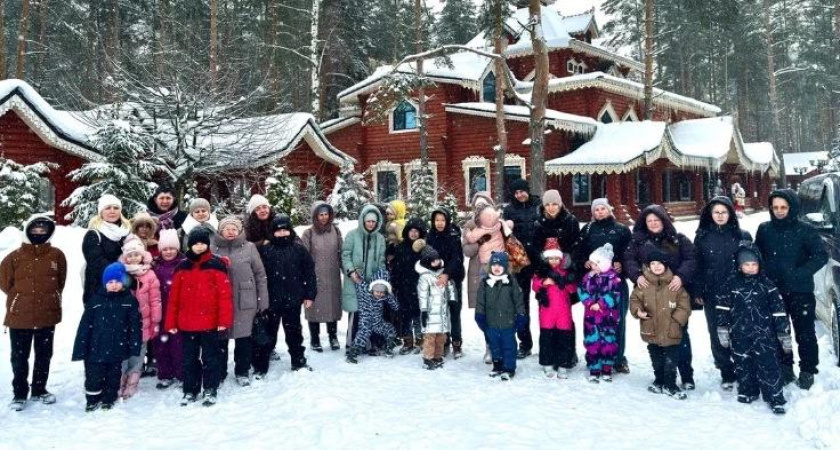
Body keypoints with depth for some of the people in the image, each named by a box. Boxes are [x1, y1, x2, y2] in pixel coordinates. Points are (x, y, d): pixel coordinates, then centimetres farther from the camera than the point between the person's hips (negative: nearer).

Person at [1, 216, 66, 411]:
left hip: (48, 315, 2)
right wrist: (21, 299, 4)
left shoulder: (57, 255, -2)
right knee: (19, 357, 8)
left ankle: (39, 390, 28)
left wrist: (49, 298, 6)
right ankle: (19, 393, 22)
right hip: (19, 316, -1)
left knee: (44, 355, 13)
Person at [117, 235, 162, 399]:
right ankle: (118, 387, 14)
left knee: (136, 359, 10)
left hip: (142, 324, 0)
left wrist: (156, 322, -2)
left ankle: (131, 387, 20)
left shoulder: (150, 275, -2)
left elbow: (155, 300, -1)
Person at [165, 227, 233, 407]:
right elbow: (174, 296, 6)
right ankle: (190, 391, 25)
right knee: (189, 359, 13)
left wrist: (224, 319, -14)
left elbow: (225, 294, -9)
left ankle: (210, 391, 18)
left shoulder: (216, 265, -5)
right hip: (186, 323, 4)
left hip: (210, 323, -3)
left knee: (210, 357, 7)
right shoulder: (182, 267, 6)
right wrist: (171, 322, 4)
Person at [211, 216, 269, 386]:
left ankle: (242, 372, 24)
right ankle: (219, 373, 25)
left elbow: (260, 275, 2)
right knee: (220, 338, 10)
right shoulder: (212, 248, 1)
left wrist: (262, 300, 0)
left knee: (243, 337, 8)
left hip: (244, 302, 0)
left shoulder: (249, 248, 0)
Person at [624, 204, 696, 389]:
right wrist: (637, 275, -17)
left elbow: (691, 259, -2)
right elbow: (629, 259, 1)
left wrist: (681, 276, -20)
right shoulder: (638, 240, 10)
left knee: (680, 333, 0)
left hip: (675, 292, -1)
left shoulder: (679, 239, 7)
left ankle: (687, 376, 11)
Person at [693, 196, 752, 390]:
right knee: (717, 334, 5)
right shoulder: (702, 236, 4)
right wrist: (697, 291, 2)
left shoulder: (742, 236, 2)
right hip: (712, 294, 1)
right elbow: (697, 265, 5)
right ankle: (727, 373, 16)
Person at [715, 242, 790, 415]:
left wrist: (784, 335, 0)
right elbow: (722, 308, 6)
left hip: (763, 333, -2)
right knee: (743, 365, 11)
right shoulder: (731, 285, 1)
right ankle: (748, 392, 28)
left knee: (768, 365, -6)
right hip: (740, 335, 2)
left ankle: (776, 399, 1)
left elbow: (778, 310, 0)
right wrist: (723, 331, 4)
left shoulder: (766, 284, -2)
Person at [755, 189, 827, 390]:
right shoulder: (764, 230, 2)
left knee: (804, 333, 6)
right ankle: (785, 368, 27)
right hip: (773, 291, 3)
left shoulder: (805, 230, -8)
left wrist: (800, 273, -22)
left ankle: (807, 371, 20)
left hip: (800, 291, -3)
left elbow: (821, 256, -11)